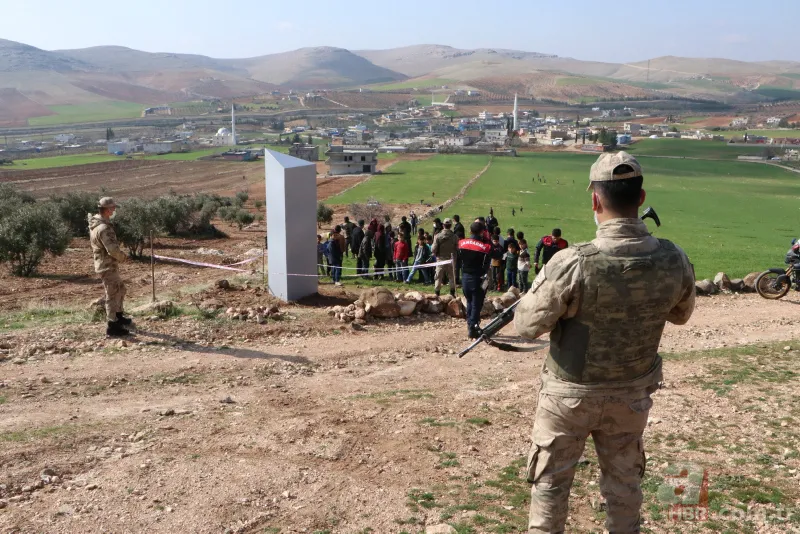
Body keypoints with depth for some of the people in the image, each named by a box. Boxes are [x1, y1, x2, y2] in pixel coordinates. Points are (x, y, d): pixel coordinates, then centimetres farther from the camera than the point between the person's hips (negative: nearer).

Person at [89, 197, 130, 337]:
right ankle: (112, 326, 6)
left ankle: (119, 316, 37)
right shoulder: (104, 228, -25)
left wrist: (120, 256, 11)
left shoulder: (95, 224, 7)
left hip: (103, 263, 10)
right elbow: (113, 249, -29)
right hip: (108, 266, -10)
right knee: (112, 295, -2)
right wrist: (123, 257, -10)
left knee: (120, 288, 24)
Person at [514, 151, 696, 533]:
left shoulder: (572, 264, -29)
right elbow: (680, 315, 5)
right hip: (632, 394, 4)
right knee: (624, 481, 24)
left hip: (570, 394, -3)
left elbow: (526, 325, -17)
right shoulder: (673, 260, -15)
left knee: (550, 481, 17)